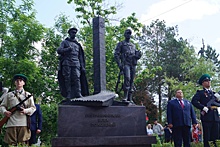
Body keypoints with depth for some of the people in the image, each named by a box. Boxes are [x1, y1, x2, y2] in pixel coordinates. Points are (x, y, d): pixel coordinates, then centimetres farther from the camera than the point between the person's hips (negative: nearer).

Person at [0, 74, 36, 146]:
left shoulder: (28, 95, 16)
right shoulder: (9, 95, 18)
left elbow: (33, 108, 12)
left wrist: (26, 111, -8)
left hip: (23, 124, -1)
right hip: (11, 123, 1)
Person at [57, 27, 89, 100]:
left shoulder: (78, 44, 26)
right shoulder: (65, 42, 18)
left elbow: (80, 56, 22)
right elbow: (58, 50, 3)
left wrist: (82, 66, 12)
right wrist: (68, 49, -13)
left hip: (76, 64, 1)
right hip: (66, 63, -1)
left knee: (77, 78, -14)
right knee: (67, 79, -7)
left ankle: (78, 94, -22)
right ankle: (69, 95, -8)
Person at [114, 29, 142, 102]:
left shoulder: (133, 45, 25)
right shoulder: (121, 44, 9)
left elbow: (138, 55, 25)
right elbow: (116, 54, 0)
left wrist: (138, 54, -1)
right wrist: (119, 64, -12)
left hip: (133, 65, 6)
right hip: (126, 64, -5)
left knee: (131, 80, 3)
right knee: (127, 78, -24)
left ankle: (130, 98, 7)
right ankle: (125, 96, -24)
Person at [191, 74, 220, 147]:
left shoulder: (213, 93, 21)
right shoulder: (200, 93, 4)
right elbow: (194, 101, -10)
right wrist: (204, 108, -14)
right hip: (206, 117, -5)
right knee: (207, 138, -3)